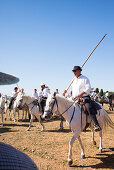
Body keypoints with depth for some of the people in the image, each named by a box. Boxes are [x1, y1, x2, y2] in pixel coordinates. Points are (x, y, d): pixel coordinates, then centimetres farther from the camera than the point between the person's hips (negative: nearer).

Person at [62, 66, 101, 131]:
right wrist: (65, 91, 9)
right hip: (75, 99, 8)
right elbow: (70, 88, 28)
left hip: (85, 97, -7)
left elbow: (88, 88, -8)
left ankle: (96, 125, -35)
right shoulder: (74, 80, 22)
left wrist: (81, 93, -21)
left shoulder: (85, 78, 1)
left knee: (89, 108, -29)